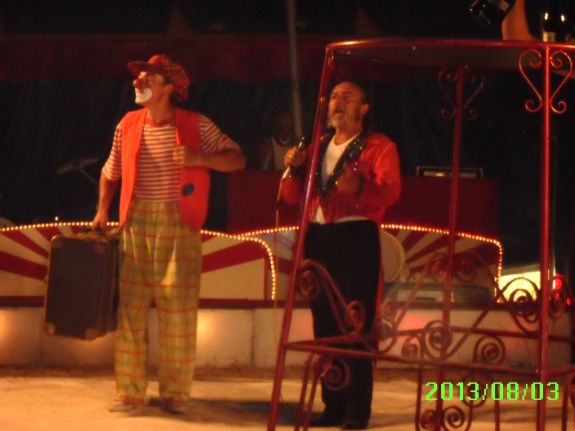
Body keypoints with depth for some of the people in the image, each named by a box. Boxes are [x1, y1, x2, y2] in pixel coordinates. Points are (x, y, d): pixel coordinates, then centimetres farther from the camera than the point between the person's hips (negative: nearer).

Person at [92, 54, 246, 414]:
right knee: (130, 307, 0)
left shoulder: (196, 125, 0)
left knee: (179, 311, -1)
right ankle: (130, 392, 7)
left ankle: (175, 393, 9)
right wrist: (103, 210, 14)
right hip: (135, 225, 3)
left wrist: (199, 158, -17)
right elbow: (110, 172, 23)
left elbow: (237, 160, -2)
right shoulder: (128, 125, 10)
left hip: (179, 226, -2)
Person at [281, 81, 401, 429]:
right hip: (318, 238, 6)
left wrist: (360, 187, -32)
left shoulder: (378, 146, 3)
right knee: (325, 323, 6)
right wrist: (296, 169, -4)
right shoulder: (318, 148, 20)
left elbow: (391, 191, -13)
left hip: (356, 237, -6)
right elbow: (293, 196, 16)